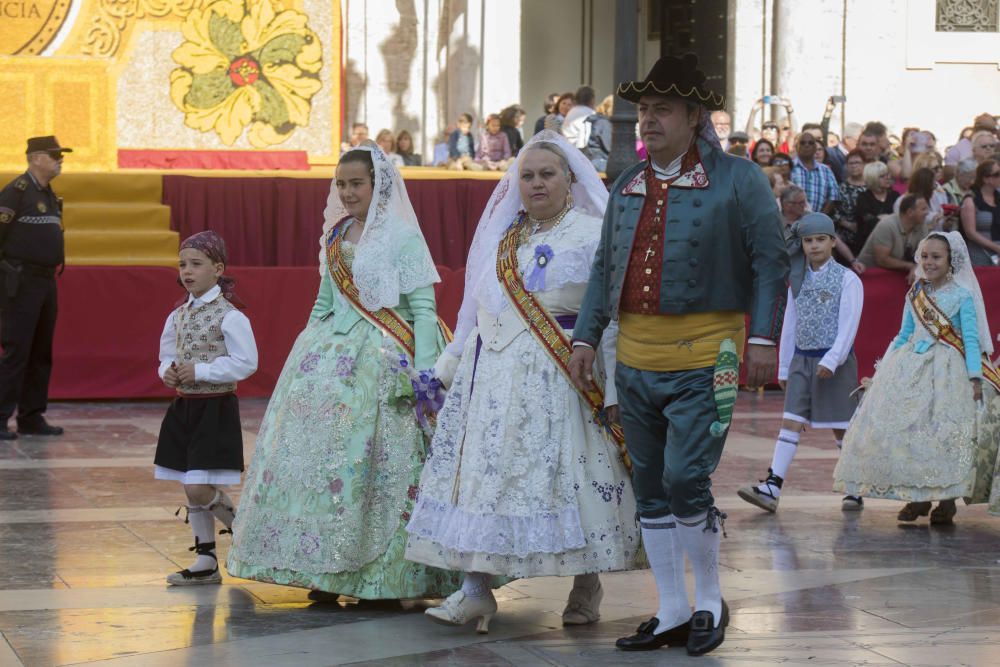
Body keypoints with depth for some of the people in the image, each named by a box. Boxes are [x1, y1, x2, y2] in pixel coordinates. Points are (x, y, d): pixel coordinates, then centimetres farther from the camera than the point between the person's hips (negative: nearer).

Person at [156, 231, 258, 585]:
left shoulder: (229, 315, -13)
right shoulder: (178, 316, 8)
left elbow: (246, 363, -16)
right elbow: (167, 355, 20)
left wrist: (201, 371, -20)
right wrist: (168, 370, -3)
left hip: (215, 409, -7)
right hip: (183, 407, 7)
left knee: (200, 490, -11)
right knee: (192, 491, 9)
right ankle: (206, 562, 17)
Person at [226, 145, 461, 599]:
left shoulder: (401, 236, -5)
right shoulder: (336, 236, 15)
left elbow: (423, 307, -9)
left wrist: (424, 375, -16)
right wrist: (307, 351, 16)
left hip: (383, 360, -7)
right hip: (333, 356, 7)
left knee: (379, 460, -8)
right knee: (320, 454, 2)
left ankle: (384, 576, -1)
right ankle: (327, 569, 8)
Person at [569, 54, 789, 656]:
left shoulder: (738, 180, -2)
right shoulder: (627, 187, 14)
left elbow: (771, 261, -4)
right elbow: (606, 268, 20)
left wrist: (763, 337, -11)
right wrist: (586, 336, 11)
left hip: (703, 359, -6)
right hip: (636, 360, 6)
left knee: (685, 481, -13)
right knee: (650, 489, 9)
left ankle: (710, 601, 8)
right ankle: (672, 613, 18)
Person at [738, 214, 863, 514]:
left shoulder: (847, 280, -4)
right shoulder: (798, 280, 11)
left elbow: (848, 326, -11)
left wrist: (831, 360, -20)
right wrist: (784, 367, 15)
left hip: (836, 361, -4)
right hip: (801, 360, 4)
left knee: (842, 428, 3)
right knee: (790, 423, -5)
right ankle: (772, 487, -14)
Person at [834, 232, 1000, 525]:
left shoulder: (962, 295, -3)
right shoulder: (915, 294, 11)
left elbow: (971, 339, -6)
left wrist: (976, 378, -13)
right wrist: (885, 367, 14)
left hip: (947, 370, -5)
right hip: (913, 367, 5)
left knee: (946, 432, -9)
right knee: (906, 427, -1)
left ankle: (947, 500, 1)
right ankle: (918, 497, 8)